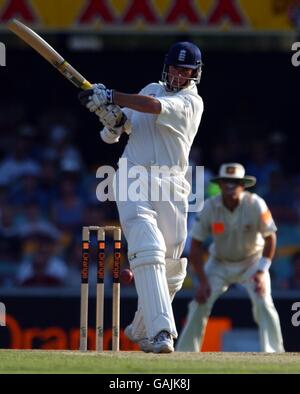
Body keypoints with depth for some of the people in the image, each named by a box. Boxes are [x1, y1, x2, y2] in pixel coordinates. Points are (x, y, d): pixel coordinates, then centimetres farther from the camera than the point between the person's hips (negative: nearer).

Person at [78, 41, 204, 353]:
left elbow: (155, 107, -18)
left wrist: (110, 97, -23)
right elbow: (127, 123, 19)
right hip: (134, 179, 1)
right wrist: (113, 118, -6)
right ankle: (160, 331, -31)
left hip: (171, 187, -1)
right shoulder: (151, 90, 17)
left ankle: (140, 330, 24)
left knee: (171, 268, 1)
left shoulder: (191, 102, -1)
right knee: (148, 251, -20)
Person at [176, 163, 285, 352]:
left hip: (251, 261, -1)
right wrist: (203, 281, -20)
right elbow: (196, 246, -14)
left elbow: (270, 238, -14)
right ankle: (184, 355, 1)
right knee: (200, 304, -10)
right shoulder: (209, 207, -20)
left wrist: (261, 271, -23)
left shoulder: (256, 205, -24)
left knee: (264, 304, -21)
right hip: (219, 264, 1)